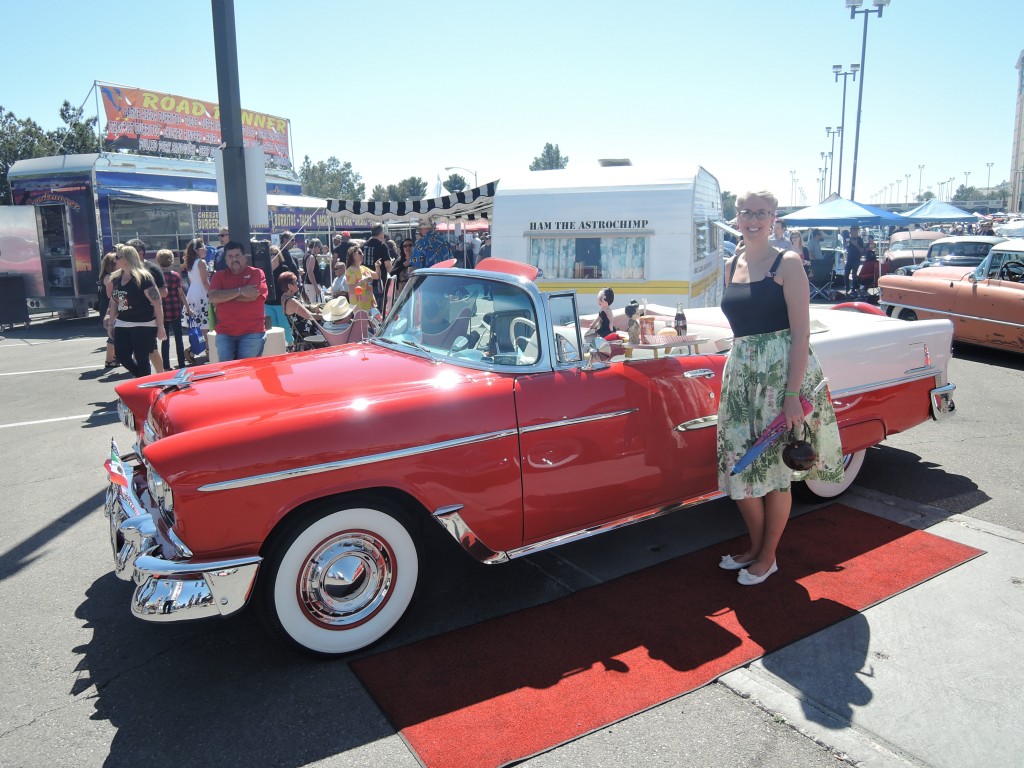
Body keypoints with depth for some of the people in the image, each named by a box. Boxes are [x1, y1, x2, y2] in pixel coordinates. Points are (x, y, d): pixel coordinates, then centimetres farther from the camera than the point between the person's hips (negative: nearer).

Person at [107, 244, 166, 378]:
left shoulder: (143, 278, -11)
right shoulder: (116, 278, 9)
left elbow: (157, 303, -12)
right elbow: (113, 302, 19)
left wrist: (160, 327, -14)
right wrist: (111, 323, 16)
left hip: (143, 325, -7)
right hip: (122, 324, 7)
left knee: (141, 359, -2)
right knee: (122, 356, 5)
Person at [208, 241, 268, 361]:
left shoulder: (257, 273, 4)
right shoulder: (219, 276, 13)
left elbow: (252, 296, -11)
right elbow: (213, 298, -4)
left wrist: (224, 296, -2)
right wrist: (240, 291, -11)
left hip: (252, 333, -3)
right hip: (225, 333, 3)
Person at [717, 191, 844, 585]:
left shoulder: (787, 263, -6)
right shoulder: (732, 266, 12)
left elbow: (801, 332, -12)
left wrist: (793, 394, -19)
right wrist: (737, 366, 16)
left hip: (781, 370, -6)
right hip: (739, 372, 6)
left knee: (773, 468, 4)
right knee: (739, 465, 9)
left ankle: (768, 557, 23)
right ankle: (755, 546, 31)